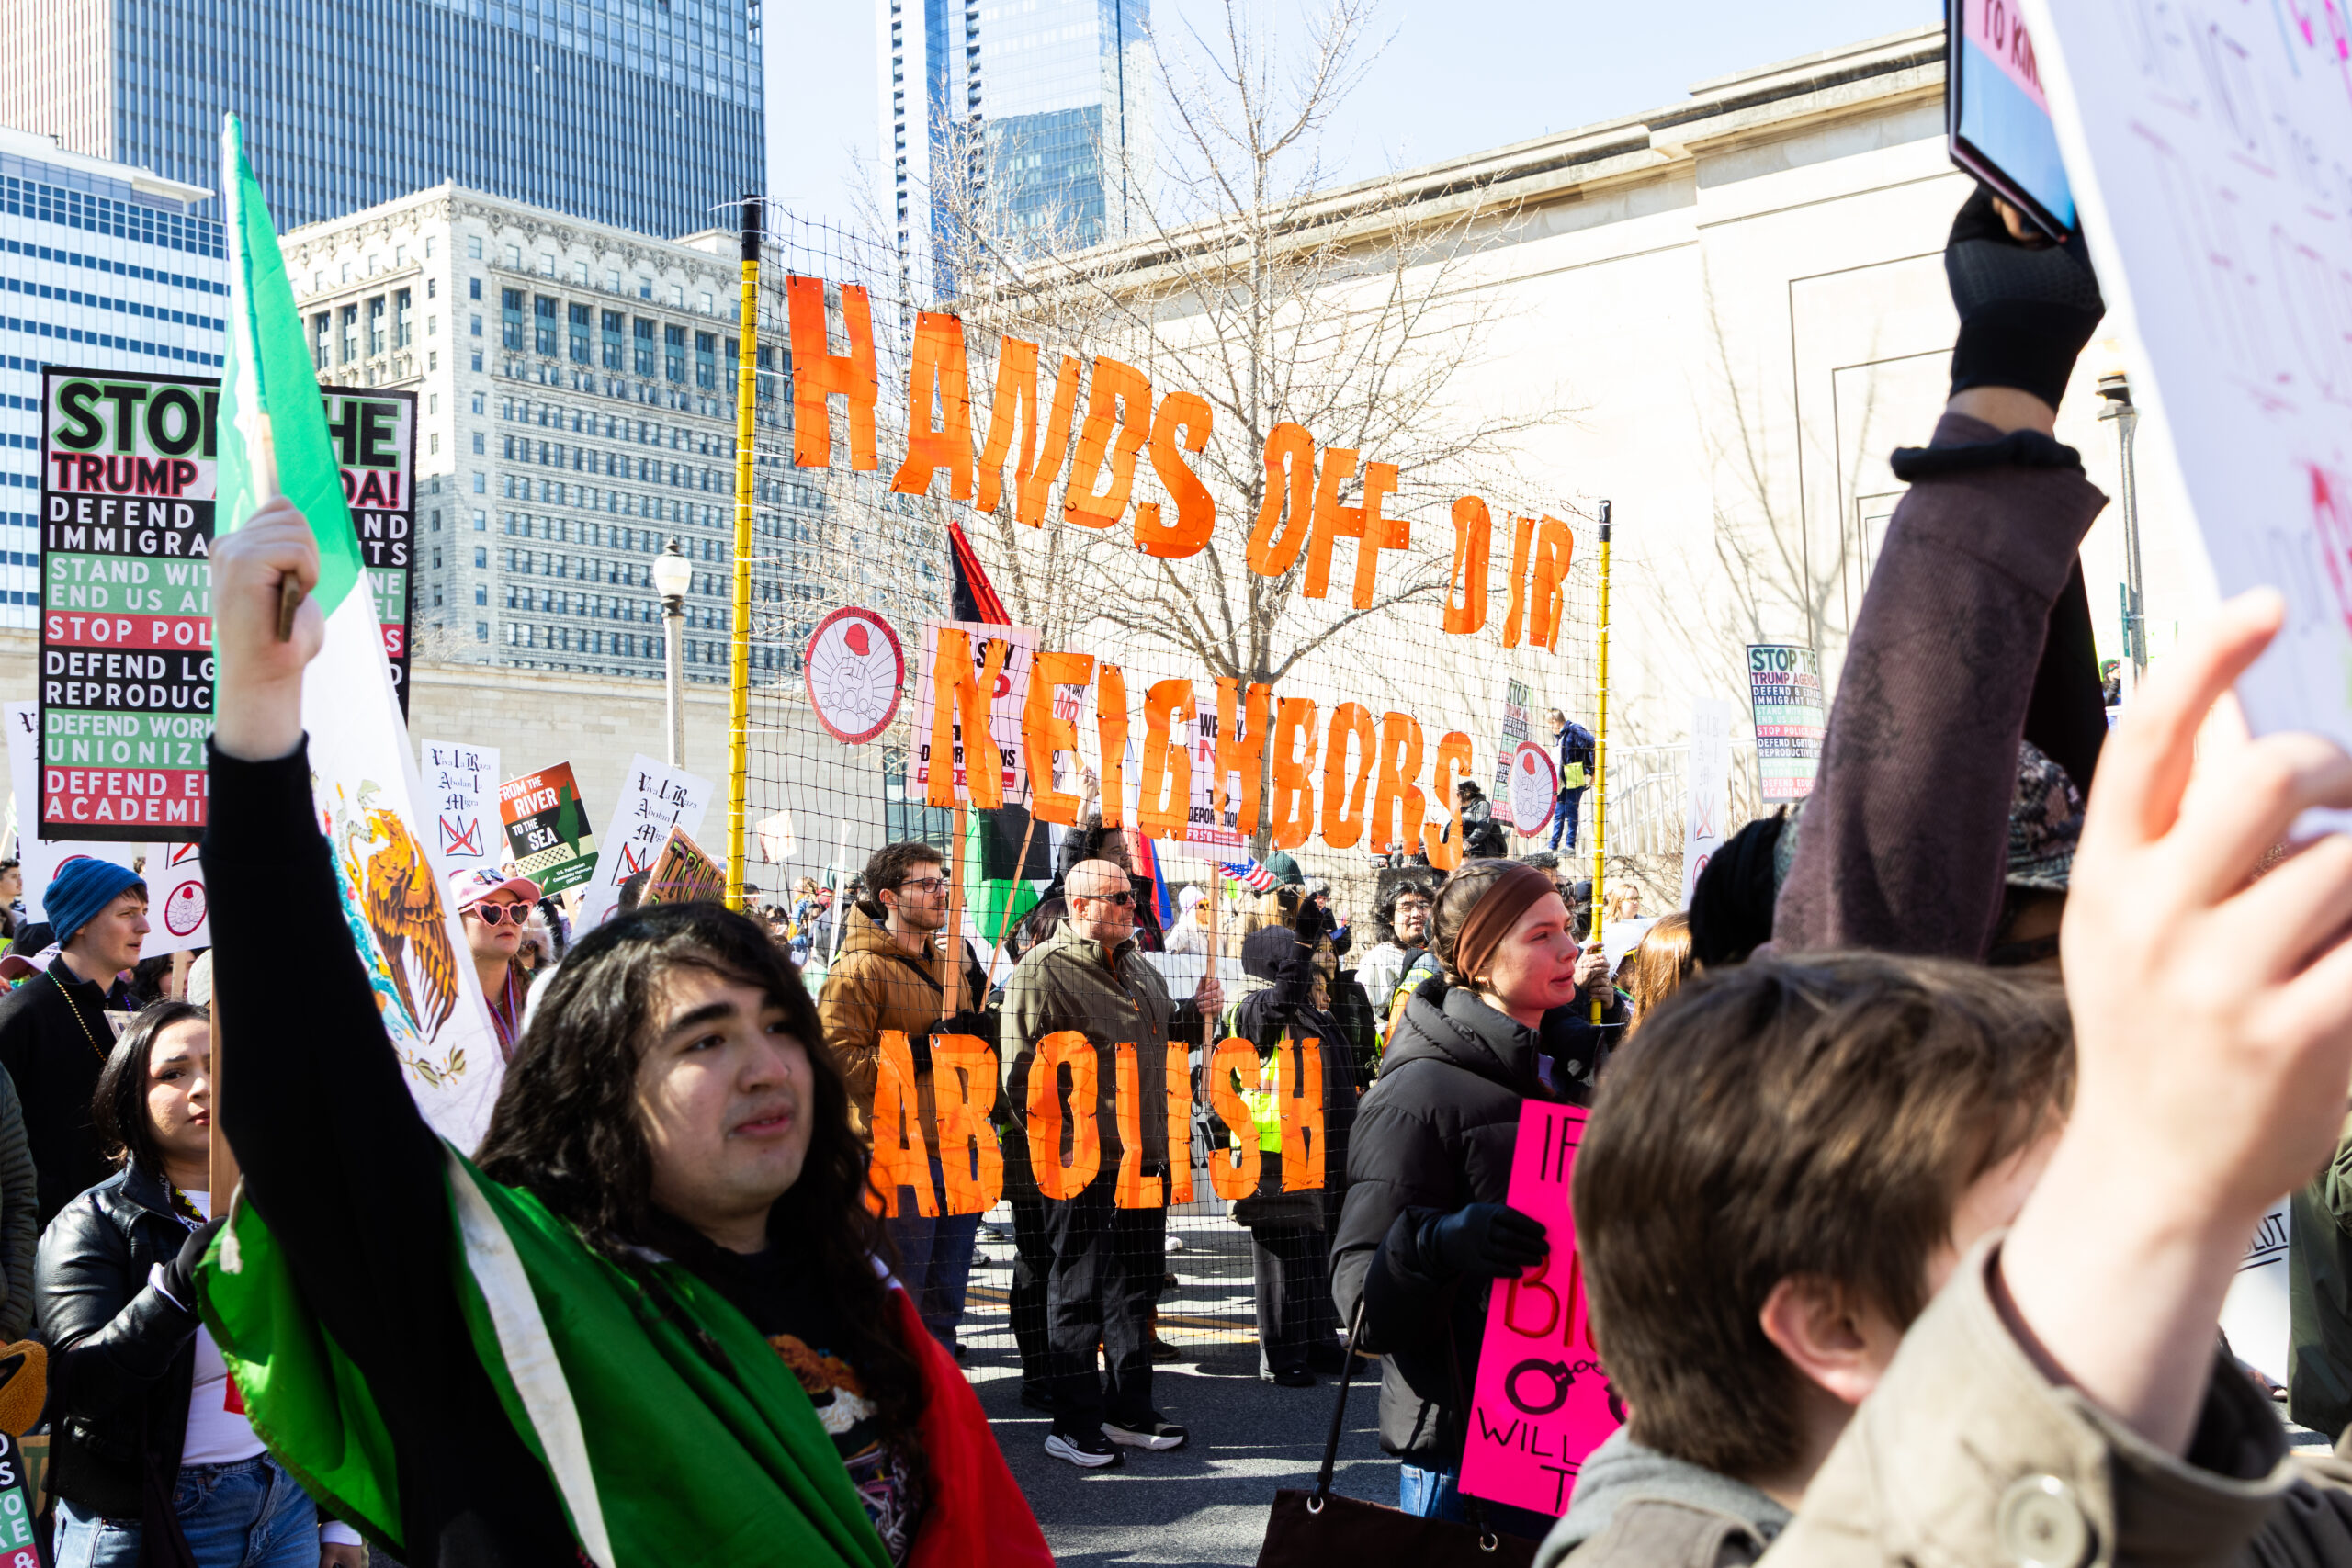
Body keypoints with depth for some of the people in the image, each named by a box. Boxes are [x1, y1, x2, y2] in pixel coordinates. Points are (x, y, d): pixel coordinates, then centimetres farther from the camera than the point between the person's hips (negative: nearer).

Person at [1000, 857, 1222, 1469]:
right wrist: (1057, 1145, -18)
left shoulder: (1137, 966, 14)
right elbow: (1022, 1074, -15)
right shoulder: (1042, 970, -12)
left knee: (1137, 1286, 16)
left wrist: (1196, 1011, 10)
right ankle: (1074, 1426, 12)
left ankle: (1129, 1412, 29)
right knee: (1079, 1291, 2)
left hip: (1146, 1158, 8)